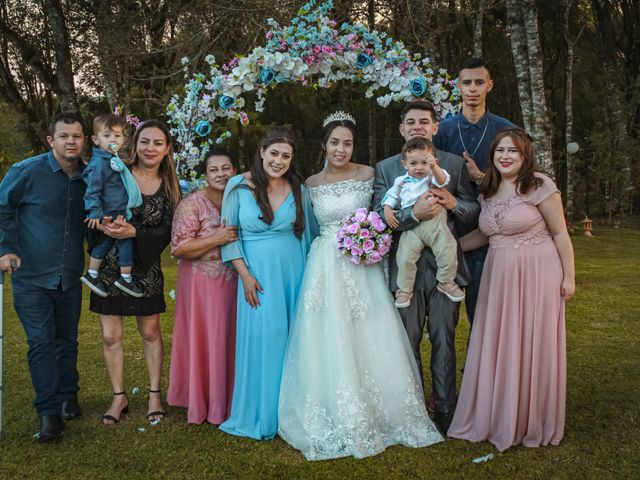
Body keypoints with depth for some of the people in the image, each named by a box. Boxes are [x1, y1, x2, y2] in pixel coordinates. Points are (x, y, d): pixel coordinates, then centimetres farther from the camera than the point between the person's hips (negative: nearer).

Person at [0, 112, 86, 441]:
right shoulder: (27, 172, -10)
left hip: (70, 277, 4)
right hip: (31, 277, -3)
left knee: (67, 340, 14)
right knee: (41, 342, -5)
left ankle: (67, 397, 31)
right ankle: (49, 412, 4)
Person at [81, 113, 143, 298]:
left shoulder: (112, 159, 13)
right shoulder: (99, 163, -19)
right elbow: (93, 190, -21)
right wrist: (96, 213, -23)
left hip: (118, 212, 10)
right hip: (110, 215, -10)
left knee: (104, 242, 17)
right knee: (127, 239, -4)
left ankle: (92, 274, 27)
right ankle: (125, 278, 3)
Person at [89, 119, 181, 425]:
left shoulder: (170, 187, 1)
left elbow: (167, 231, -5)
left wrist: (135, 233, -20)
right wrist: (105, 224, -22)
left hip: (145, 268, 1)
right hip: (109, 265, -1)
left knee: (150, 333, 11)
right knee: (111, 335, 4)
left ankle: (155, 395, 25)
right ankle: (119, 397, 21)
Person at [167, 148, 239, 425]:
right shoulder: (192, 204, -11)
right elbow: (178, 248, -16)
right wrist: (216, 239, -22)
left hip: (233, 282, 5)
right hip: (202, 284, -4)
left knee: (231, 339, 10)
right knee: (204, 340, 2)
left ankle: (227, 400, 28)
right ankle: (203, 404, 20)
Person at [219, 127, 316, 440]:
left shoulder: (298, 188, 3)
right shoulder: (238, 186, -4)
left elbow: (309, 231, 10)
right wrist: (245, 275, -9)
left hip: (294, 273, 3)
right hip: (258, 274, -3)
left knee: (294, 340, 8)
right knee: (262, 338, -2)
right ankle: (261, 414, 16)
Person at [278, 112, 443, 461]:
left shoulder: (369, 175, 1)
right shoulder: (311, 183, 6)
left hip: (362, 266, -1)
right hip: (326, 268, 1)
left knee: (370, 342, 1)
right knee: (329, 345, 1)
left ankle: (376, 416, 18)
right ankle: (339, 422, 15)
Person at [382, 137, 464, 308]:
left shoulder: (433, 177, 5)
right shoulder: (401, 181, 13)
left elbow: (442, 181, -17)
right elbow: (391, 196, 21)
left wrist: (434, 167, -36)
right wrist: (387, 210, 2)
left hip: (435, 224, -1)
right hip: (411, 228, 1)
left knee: (448, 253, -4)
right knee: (405, 258, -8)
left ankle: (446, 282, 22)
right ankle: (404, 289, 13)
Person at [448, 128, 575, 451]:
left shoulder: (539, 185, -9)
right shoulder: (488, 191, 9)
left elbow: (560, 233, -7)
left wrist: (568, 276, -7)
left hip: (536, 275, -5)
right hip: (499, 276, 6)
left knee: (532, 345, 3)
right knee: (497, 347, 9)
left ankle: (532, 423, 21)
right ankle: (498, 418, 26)